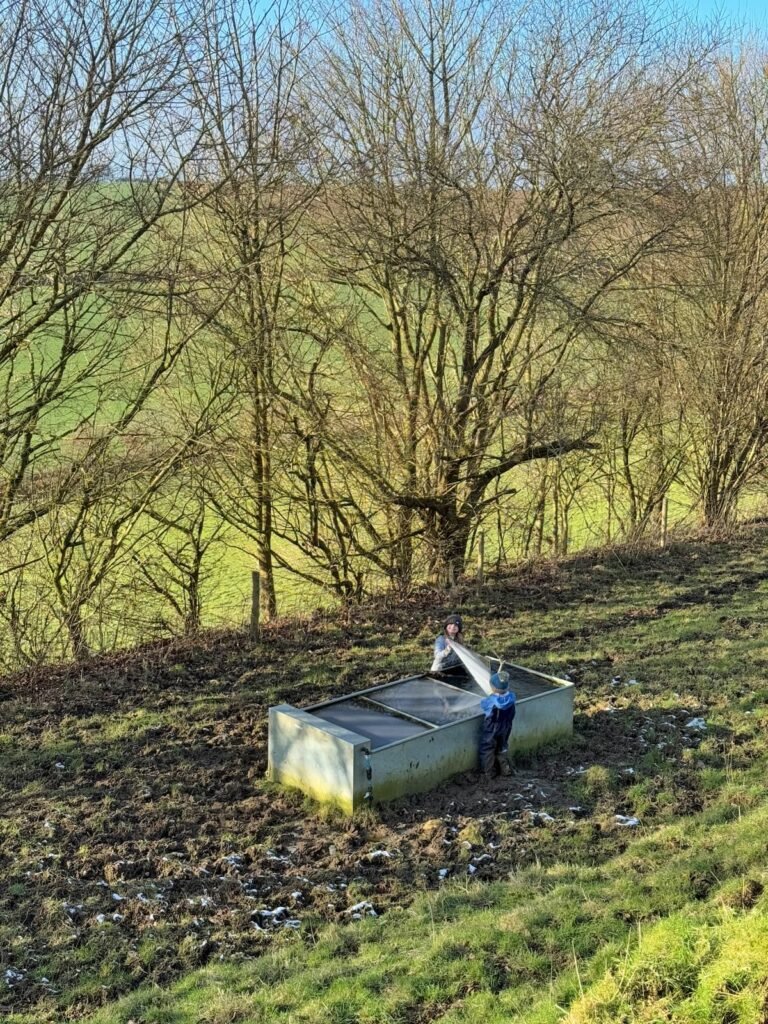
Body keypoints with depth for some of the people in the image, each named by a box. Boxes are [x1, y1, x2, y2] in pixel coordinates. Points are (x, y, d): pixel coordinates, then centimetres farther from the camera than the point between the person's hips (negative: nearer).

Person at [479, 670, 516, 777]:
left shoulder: (491, 700, -31)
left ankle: (487, 772, 28)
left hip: (490, 731, -4)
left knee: (487, 750, 16)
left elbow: (483, 704, -8)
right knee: (502, 749, 25)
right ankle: (505, 769, 35)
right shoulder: (511, 697, -20)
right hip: (505, 730, 4)